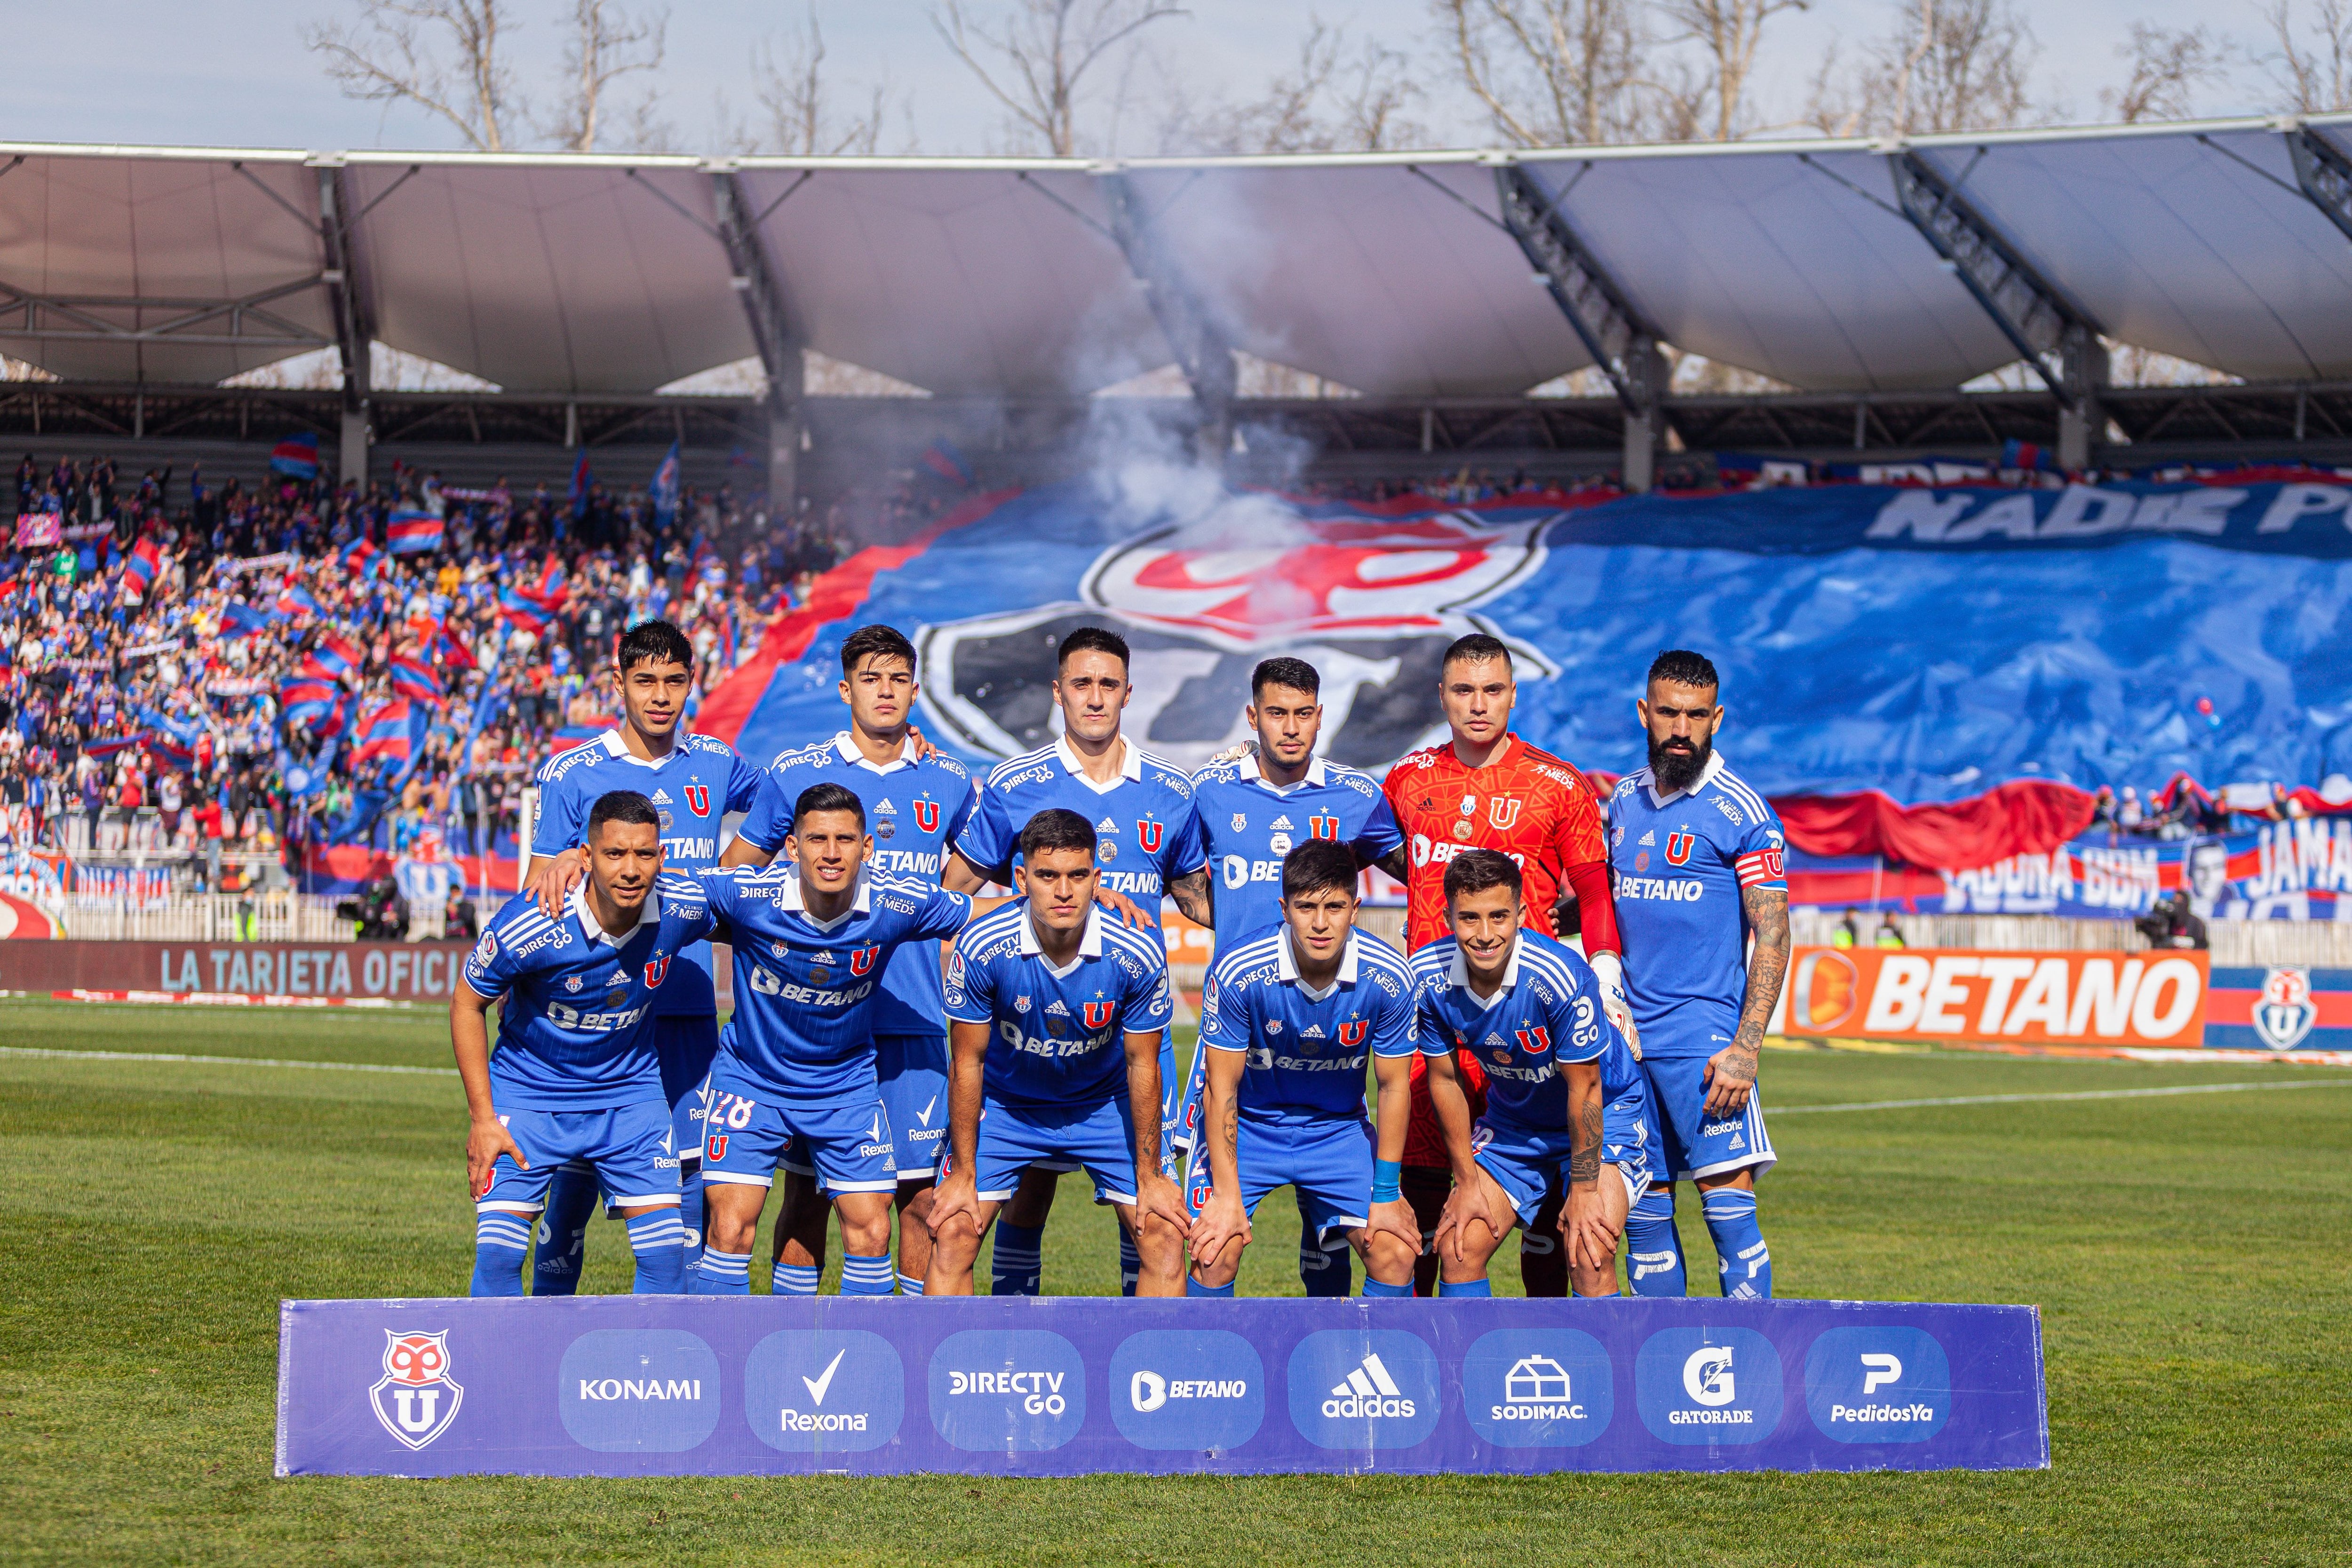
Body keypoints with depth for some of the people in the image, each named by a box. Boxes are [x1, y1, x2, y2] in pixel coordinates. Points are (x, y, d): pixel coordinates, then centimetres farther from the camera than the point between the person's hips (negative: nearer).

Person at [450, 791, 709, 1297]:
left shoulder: (683, 909, -18)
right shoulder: (526, 926, -27)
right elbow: (467, 1005, -10)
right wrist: (483, 1117, -11)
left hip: (630, 1090, 2)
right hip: (527, 1093, -2)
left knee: (666, 1254, -5)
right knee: (498, 1252, -12)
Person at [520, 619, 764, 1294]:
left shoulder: (716, 765, 8)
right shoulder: (572, 774, 0)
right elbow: (540, 893, 2)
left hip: (687, 1005, 3)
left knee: (686, 1164, 0)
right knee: (578, 1168, 0)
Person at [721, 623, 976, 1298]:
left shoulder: (948, 783, 8)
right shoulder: (795, 775, 2)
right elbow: (733, 876, 11)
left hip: (913, 1022, 2)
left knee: (922, 1200, 0)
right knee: (806, 1194, 2)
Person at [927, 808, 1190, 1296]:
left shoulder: (1138, 954, -25)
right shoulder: (981, 948, -27)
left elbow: (1141, 1065, -11)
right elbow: (968, 1063, -14)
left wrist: (1150, 1177, -5)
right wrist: (963, 1174, -9)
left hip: (1104, 1104, 1)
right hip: (1004, 1104, -1)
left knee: (1164, 1238, -8)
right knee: (953, 1235, -12)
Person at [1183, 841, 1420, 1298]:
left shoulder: (1389, 978, -19)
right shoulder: (1237, 972, -25)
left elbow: (1394, 1086, -7)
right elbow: (1222, 1086, -16)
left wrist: (1386, 1194, -5)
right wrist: (1227, 1194, -17)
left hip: (1340, 1127, 2)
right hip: (1246, 1123, -2)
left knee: (1396, 1253, -10)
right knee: (1216, 1252, -20)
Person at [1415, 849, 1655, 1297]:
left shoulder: (1562, 976, -33)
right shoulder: (1428, 978, -19)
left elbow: (1584, 1089, -23)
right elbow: (1445, 1079, -4)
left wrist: (1582, 1190, -16)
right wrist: (1467, 1183, -1)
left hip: (1605, 1111, -5)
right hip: (1512, 1121, 5)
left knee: (1588, 1256, -21)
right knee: (1458, 1248, -4)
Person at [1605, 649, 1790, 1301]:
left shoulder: (1742, 812, -5)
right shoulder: (1624, 801, 12)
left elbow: (1772, 936, -8)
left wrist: (1745, 1049, -16)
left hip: (1703, 1039, -5)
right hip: (1627, 1038, 5)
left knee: (1729, 1203, -11)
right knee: (1644, 1212, 6)